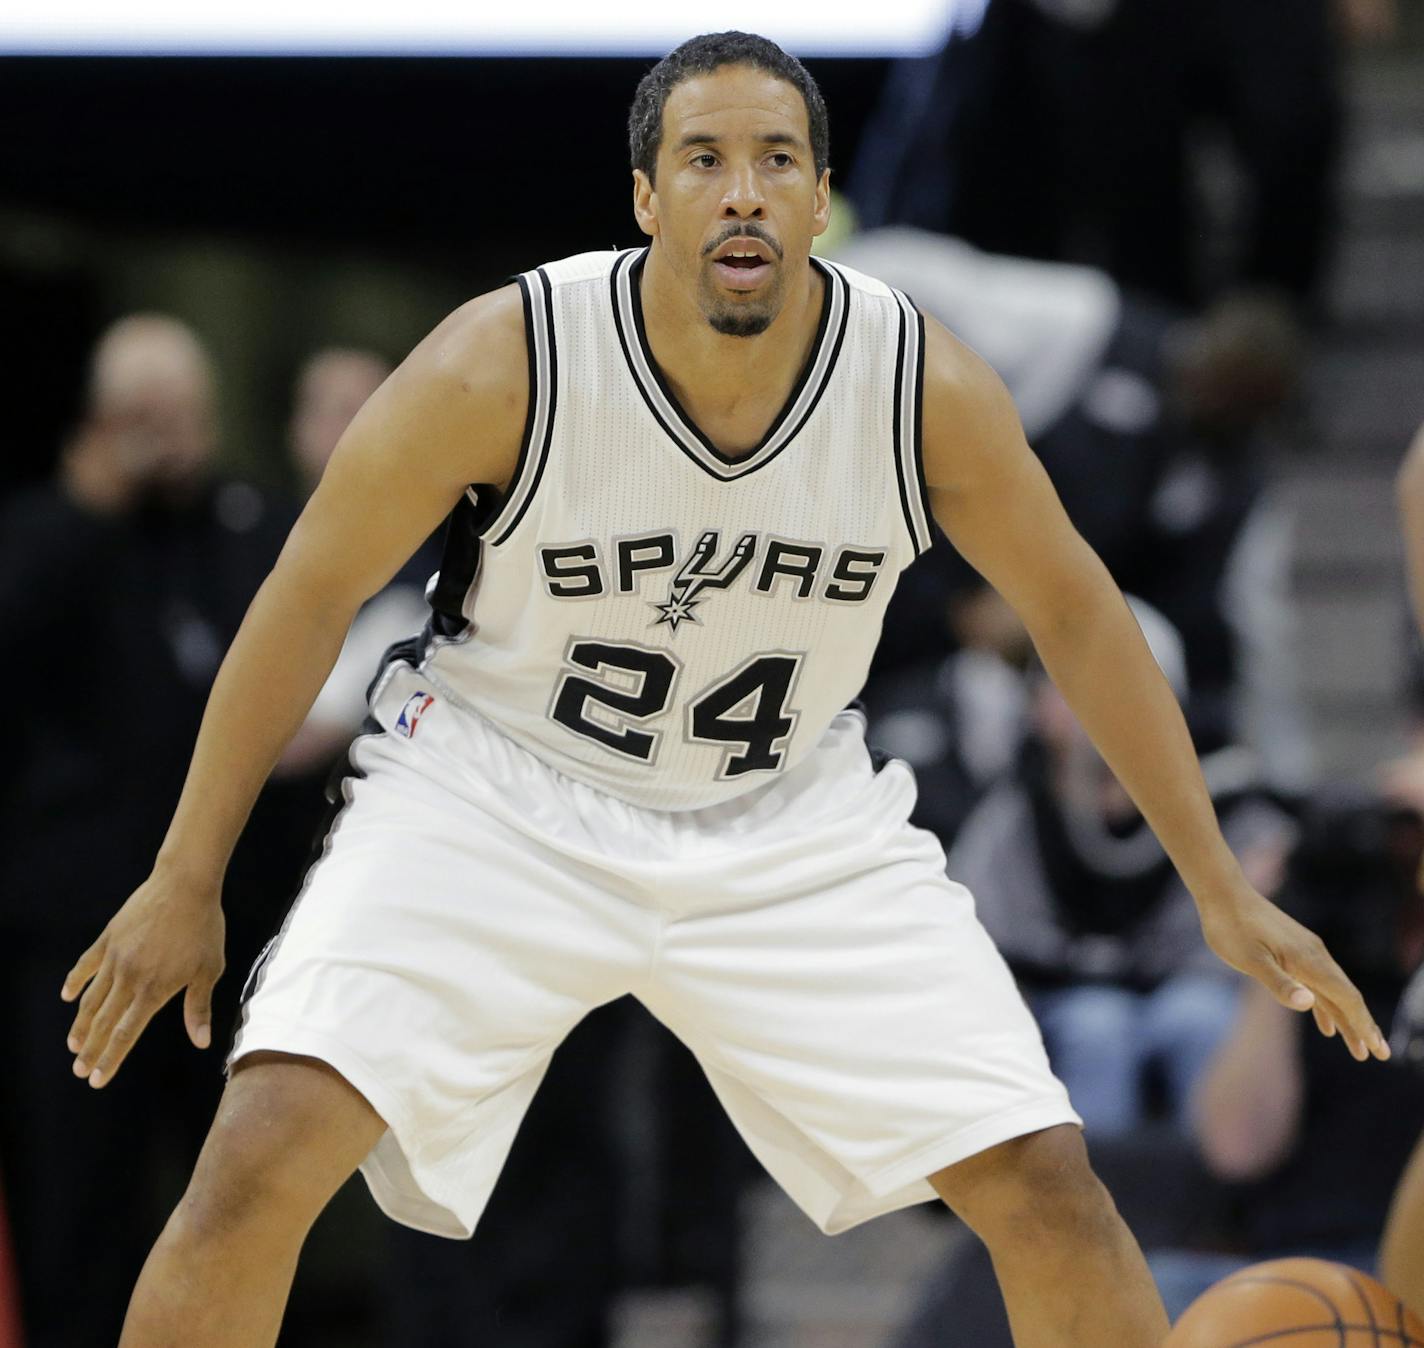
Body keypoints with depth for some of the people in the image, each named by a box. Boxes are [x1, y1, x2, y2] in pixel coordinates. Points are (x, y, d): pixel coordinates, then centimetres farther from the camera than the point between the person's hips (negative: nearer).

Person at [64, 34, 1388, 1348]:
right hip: (498, 797, -2)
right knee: (264, 1154, -22)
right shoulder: (504, 362, -22)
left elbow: (1072, 612, 0)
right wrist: (183, 881, -6)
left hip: (788, 831, 3)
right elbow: (310, 595, -9)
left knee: (1045, 1186, -6)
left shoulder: (923, 384, -15)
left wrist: (1223, 893, 1)